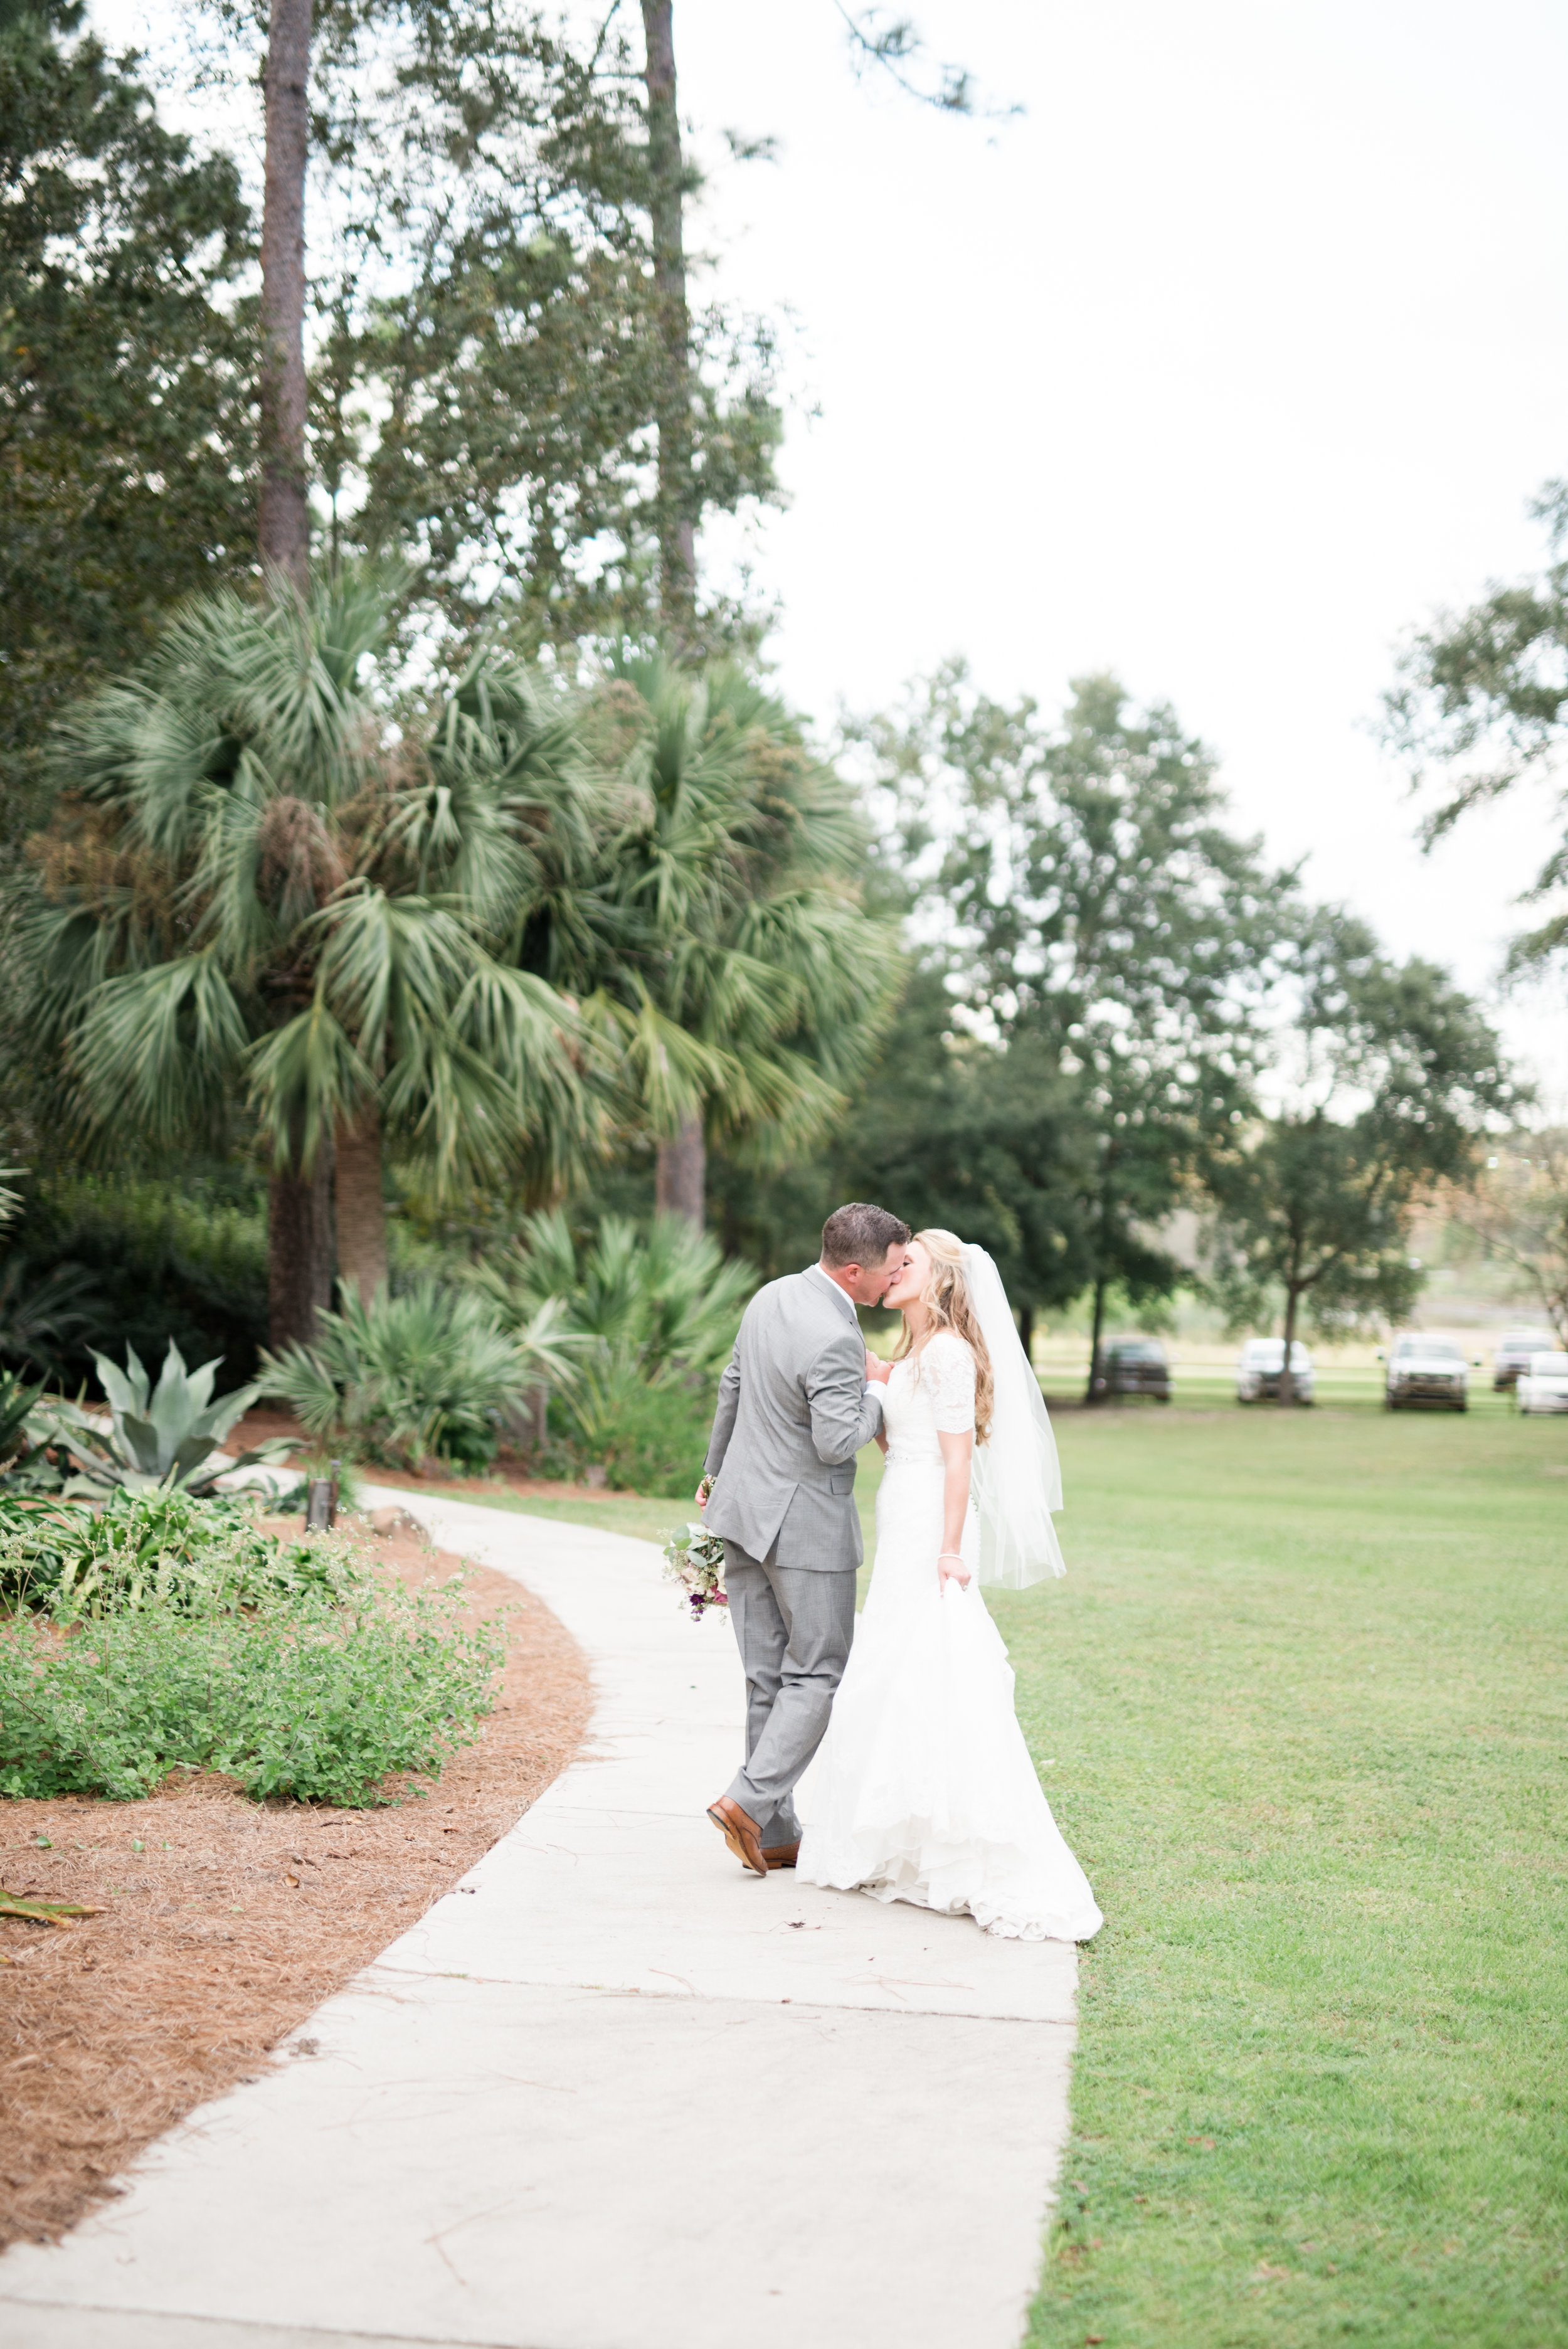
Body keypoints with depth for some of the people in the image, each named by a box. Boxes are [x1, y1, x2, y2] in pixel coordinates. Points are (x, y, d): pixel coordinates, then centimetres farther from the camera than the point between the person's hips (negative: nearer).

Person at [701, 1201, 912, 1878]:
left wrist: (715, 1471, 29)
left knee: (768, 1678, 11)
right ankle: (750, 1802, -6)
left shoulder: (771, 1297, 5)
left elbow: (731, 1387, 17)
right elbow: (838, 1441, -25)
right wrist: (877, 1392, -7)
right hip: (804, 1523, -8)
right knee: (817, 1675, 4)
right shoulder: (833, 1340, -23)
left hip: (742, 1511, 8)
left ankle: (776, 1834, 16)